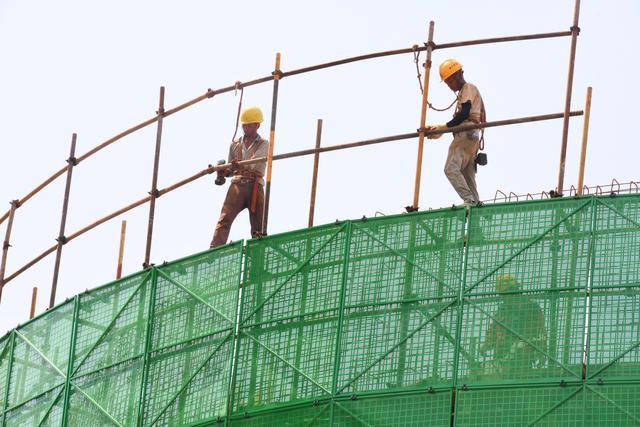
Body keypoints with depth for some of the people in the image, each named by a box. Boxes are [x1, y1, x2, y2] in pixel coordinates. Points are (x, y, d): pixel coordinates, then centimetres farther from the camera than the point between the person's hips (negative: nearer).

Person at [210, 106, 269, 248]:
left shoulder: (263, 144, 9)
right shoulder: (235, 144, 20)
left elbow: (254, 162, -11)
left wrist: (240, 165, -31)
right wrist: (223, 172, -2)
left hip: (255, 186, -2)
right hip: (237, 185, 2)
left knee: (258, 225, -3)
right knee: (224, 219, -15)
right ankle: (214, 251, -25)